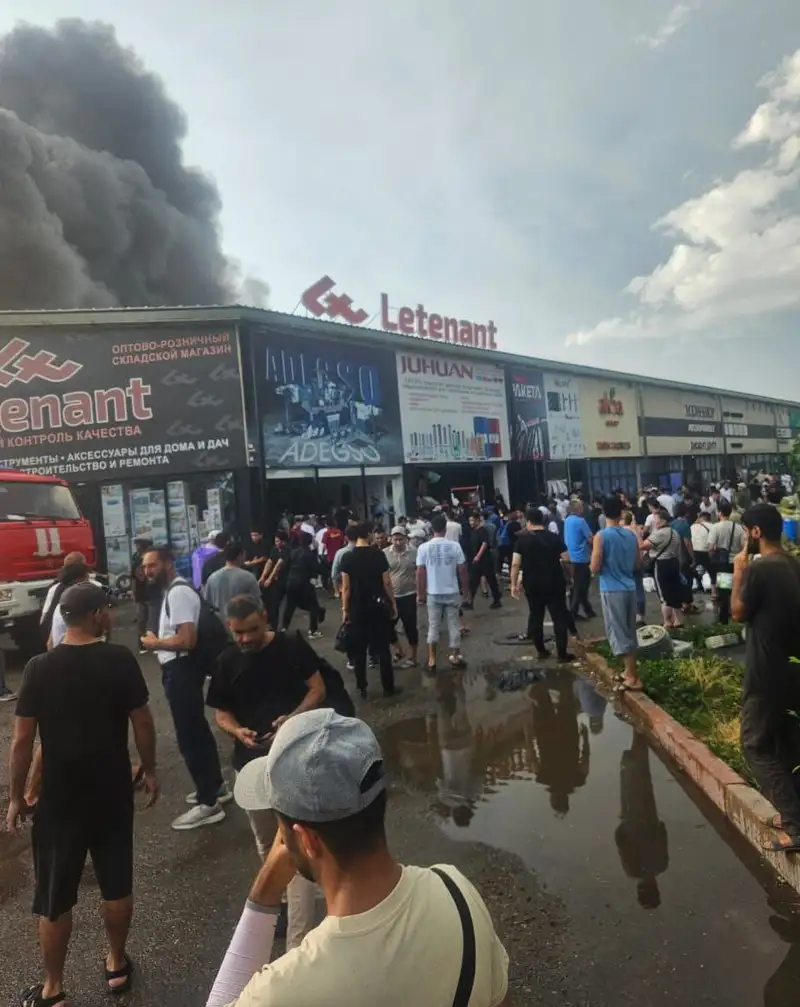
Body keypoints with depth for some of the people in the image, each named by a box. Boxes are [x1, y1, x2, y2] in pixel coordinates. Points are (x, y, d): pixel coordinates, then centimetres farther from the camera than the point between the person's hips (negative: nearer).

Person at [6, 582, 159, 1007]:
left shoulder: (39, 667, -11)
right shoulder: (121, 660, -12)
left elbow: (22, 740, -8)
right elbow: (142, 722, -6)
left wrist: (16, 797, 4)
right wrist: (149, 770, 8)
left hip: (59, 794, 0)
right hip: (113, 790, 1)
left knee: (54, 895, 15)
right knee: (117, 883, 18)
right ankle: (117, 964, 35)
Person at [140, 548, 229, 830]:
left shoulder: (178, 593, -20)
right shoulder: (174, 590, 13)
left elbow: (187, 640, -27)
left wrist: (154, 643, -14)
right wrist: (159, 640, 8)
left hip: (182, 670, -11)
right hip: (180, 669, 11)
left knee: (189, 736, -3)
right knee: (197, 729, 20)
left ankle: (208, 804, 6)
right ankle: (215, 786, 33)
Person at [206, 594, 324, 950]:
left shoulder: (291, 647, -9)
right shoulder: (227, 661, -1)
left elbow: (318, 690, -5)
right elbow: (221, 713, 5)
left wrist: (293, 717, -23)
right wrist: (237, 732, -16)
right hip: (252, 762, 4)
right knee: (267, 845, 20)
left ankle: (298, 942, 0)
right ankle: (284, 901, 45)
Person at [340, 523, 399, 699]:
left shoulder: (347, 557, -5)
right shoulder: (378, 554, -7)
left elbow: (346, 587, -5)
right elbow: (387, 583, -7)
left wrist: (345, 609, 2)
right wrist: (393, 603, 3)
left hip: (357, 607, 1)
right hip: (378, 605, -1)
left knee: (359, 650, 10)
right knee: (382, 647, 7)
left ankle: (362, 688, 15)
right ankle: (388, 687, 12)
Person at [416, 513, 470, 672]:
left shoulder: (423, 548, -8)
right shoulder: (454, 546, -8)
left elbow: (420, 573, -5)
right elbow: (462, 570, -4)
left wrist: (420, 593, 6)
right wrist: (466, 590, 8)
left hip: (433, 594, 0)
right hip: (452, 592, 0)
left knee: (433, 626, 10)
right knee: (453, 625, 11)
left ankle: (432, 660, 13)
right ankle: (455, 657, 21)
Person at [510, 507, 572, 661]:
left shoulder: (522, 539, -6)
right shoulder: (554, 538, -4)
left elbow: (515, 564, -10)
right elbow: (567, 559, -3)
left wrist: (514, 584, -2)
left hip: (533, 585, 0)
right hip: (555, 584, 0)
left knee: (535, 617, 14)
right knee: (559, 618, 6)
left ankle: (541, 650, 20)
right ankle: (562, 653, 6)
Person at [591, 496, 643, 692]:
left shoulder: (601, 536, -12)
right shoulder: (631, 534, 4)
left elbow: (595, 568, -12)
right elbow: (638, 563, 12)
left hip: (612, 590, -6)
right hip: (630, 588, 6)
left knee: (619, 634, -1)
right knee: (629, 632, 16)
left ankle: (633, 678, -2)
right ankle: (630, 672, 25)